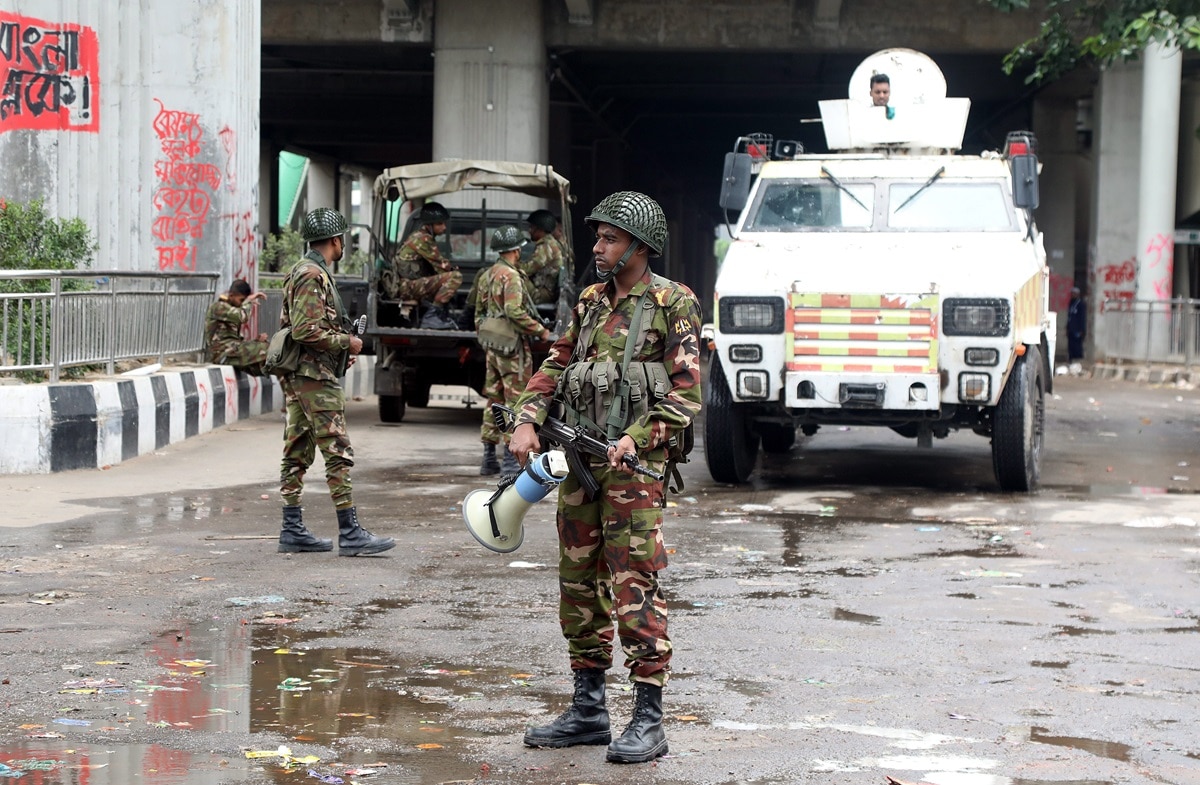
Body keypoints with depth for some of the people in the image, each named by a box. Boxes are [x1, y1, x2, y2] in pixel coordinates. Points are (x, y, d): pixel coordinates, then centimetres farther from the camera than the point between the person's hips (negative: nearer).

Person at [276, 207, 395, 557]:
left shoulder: (305, 272, 18)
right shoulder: (312, 275, -15)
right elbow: (306, 331, -23)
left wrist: (340, 353, 17)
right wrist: (347, 342, -11)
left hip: (299, 377, 11)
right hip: (315, 377, -11)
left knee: (297, 453, 9)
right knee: (338, 453, -10)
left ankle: (292, 531, 11)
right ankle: (350, 534, -11)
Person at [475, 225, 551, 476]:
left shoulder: (486, 276, 14)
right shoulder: (511, 276, -14)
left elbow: (479, 312, 20)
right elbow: (514, 312, -23)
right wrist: (540, 330, -15)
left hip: (492, 347, 9)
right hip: (512, 347, -9)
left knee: (494, 399, 13)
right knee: (515, 400, -5)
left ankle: (489, 458, 16)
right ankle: (511, 460, -7)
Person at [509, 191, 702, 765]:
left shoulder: (672, 304, -4)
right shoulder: (591, 302, 16)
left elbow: (685, 393, -8)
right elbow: (555, 366, 16)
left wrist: (637, 439, -19)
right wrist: (527, 422, 0)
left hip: (634, 461, -7)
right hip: (579, 459, 7)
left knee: (634, 588, -10)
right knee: (578, 584, 10)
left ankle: (648, 720, -7)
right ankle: (588, 710, 20)